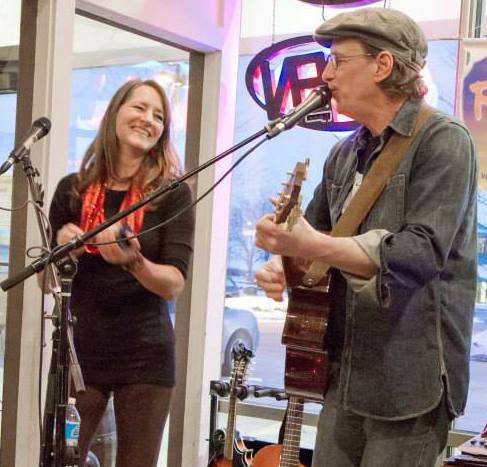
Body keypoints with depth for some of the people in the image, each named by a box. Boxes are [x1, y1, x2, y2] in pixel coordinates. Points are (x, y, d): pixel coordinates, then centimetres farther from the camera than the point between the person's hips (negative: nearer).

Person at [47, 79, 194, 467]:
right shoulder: (73, 189, 3)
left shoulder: (173, 192, -3)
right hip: (78, 351, 2)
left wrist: (130, 260, -28)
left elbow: (174, 284, -10)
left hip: (145, 356, -1)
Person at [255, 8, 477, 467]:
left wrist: (313, 246, -32)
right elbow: (313, 232, 20)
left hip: (410, 379, -7)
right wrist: (283, 261, -4)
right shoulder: (345, 154, 13)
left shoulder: (442, 141, -12)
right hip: (346, 371, 7)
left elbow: (421, 252, -23)